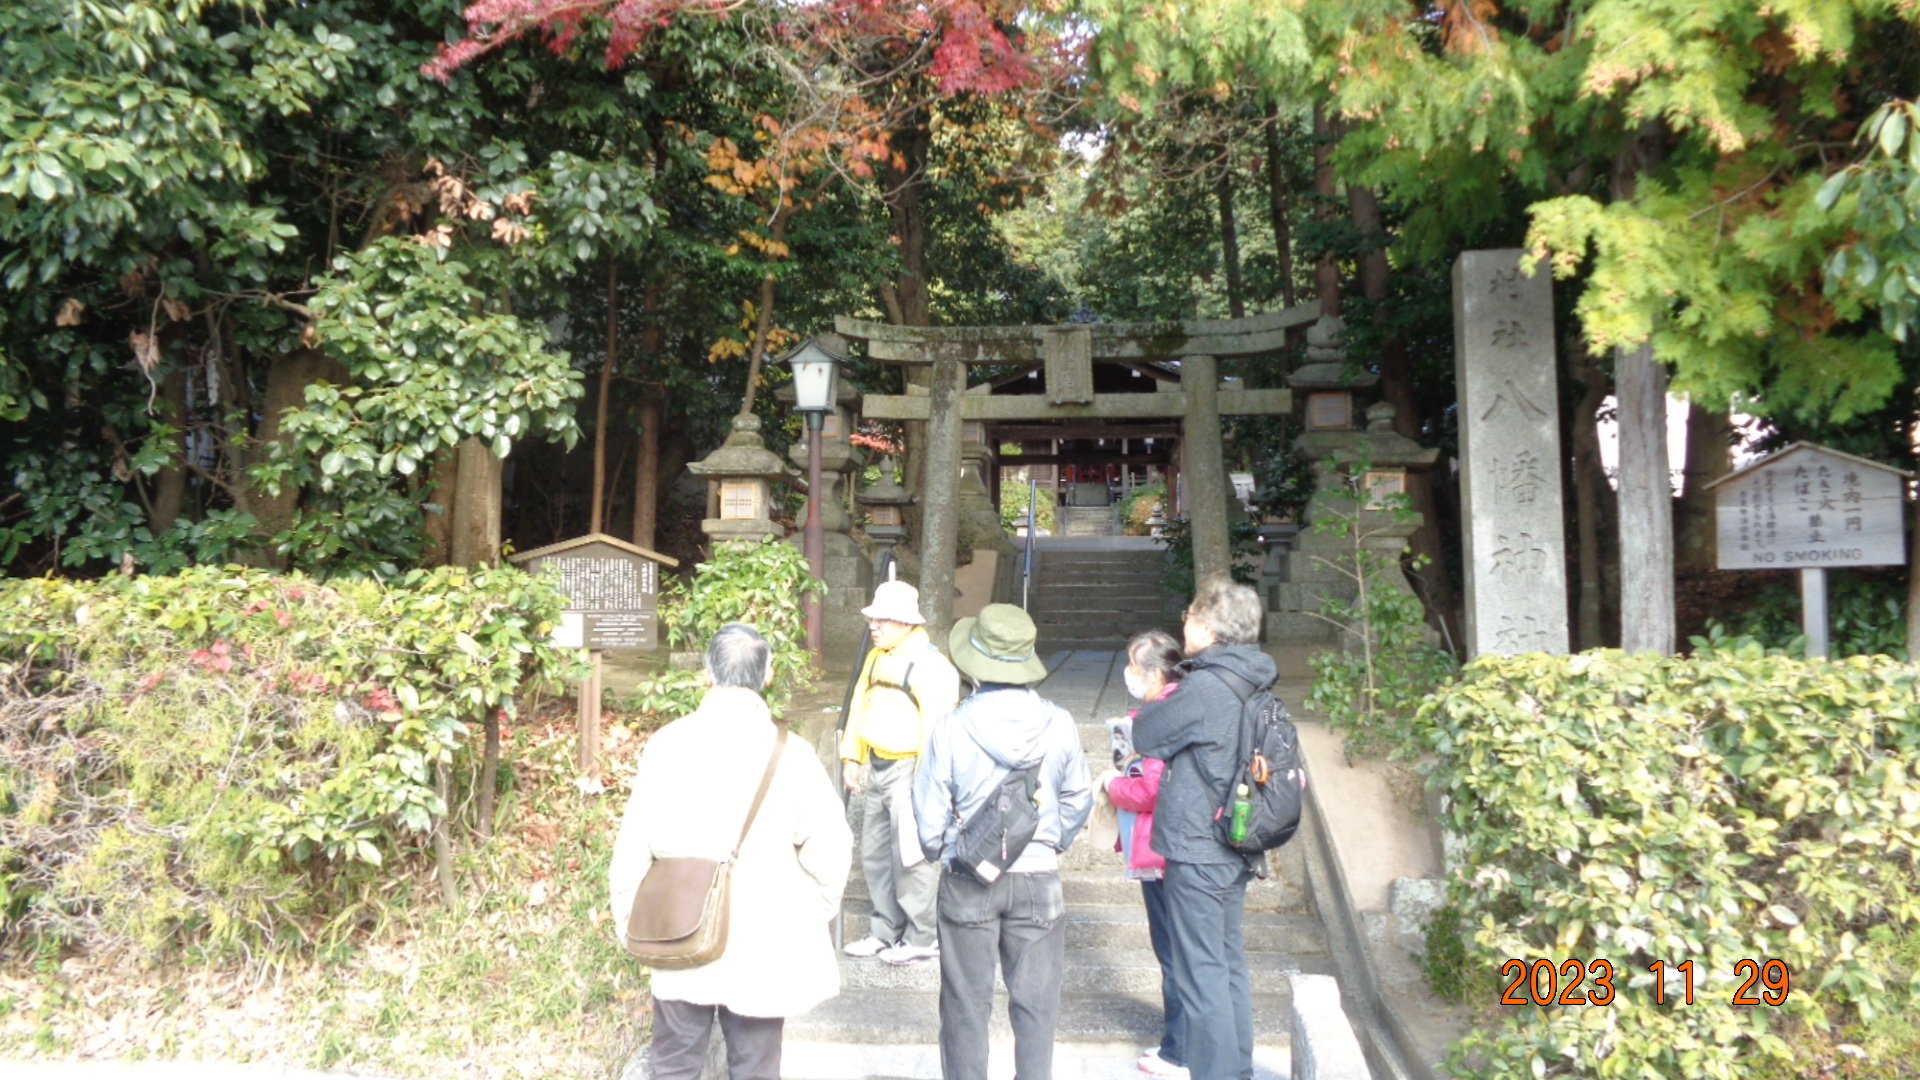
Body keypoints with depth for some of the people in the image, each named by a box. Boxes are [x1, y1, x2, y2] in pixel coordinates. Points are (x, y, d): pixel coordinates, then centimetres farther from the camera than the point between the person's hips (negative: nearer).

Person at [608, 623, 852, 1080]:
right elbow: (829, 847, -11)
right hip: (764, 945, -1)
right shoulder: (788, 751, -14)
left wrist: (629, 924, 11)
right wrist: (814, 915, 6)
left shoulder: (666, 743, -9)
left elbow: (633, 844, -4)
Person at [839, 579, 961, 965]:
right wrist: (851, 757, 14)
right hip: (876, 767, 9)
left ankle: (923, 938, 8)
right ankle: (885, 931, 28)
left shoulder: (930, 665, -15)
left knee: (910, 855, -5)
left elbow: (935, 726, -19)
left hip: (908, 770, -9)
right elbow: (860, 708, 19)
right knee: (874, 853, 15)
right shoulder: (876, 658, 13)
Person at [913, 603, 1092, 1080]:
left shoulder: (952, 727, -15)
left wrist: (938, 852, 14)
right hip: (1038, 878, 1)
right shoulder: (1059, 725, -9)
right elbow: (1079, 799, 3)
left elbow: (929, 810, -7)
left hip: (967, 880, -1)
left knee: (966, 1002, 13)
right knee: (1035, 1002, 13)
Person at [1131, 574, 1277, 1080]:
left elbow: (1145, 736, -8)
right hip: (1235, 850, 9)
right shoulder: (1253, 686, 6)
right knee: (1229, 964, 18)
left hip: (1197, 854, -9)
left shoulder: (1203, 687, -20)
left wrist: (1156, 704, 9)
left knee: (1201, 975, 0)